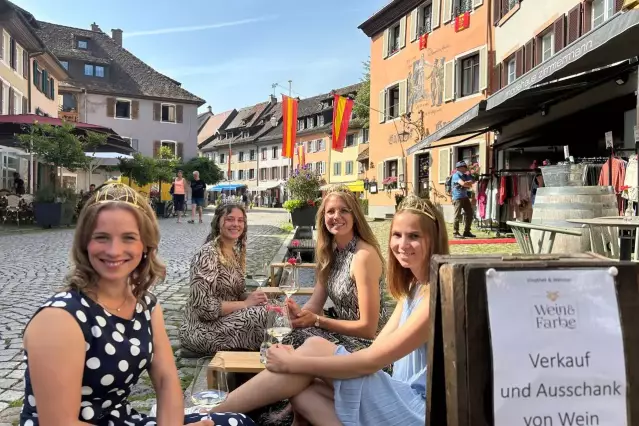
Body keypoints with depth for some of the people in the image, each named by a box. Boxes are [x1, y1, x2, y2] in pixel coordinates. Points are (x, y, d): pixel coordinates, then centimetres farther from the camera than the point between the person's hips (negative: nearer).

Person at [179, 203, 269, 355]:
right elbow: (204, 307, -23)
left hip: (225, 320, 8)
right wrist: (246, 303, -19)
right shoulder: (207, 254, -19)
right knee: (263, 313, -22)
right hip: (202, 330, -8)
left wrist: (252, 297, -7)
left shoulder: (236, 252, 7)